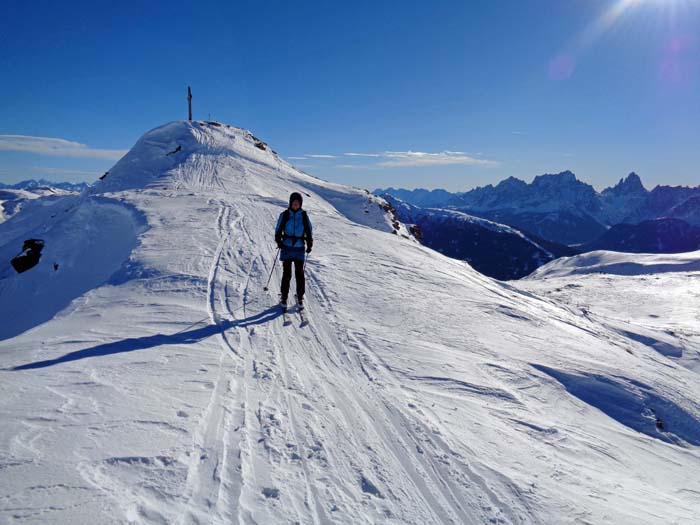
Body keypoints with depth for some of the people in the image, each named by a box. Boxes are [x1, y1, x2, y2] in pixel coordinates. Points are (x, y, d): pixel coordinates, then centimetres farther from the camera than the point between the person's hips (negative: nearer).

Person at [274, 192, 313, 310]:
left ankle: (300, 298, 11)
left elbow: (309, 231, 10)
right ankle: (284, 297, 11)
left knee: (299, 273, 1)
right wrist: (279, 241, -8)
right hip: (287, 247, 0)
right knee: (286, 273, 1)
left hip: (299, 248, 1)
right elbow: (278, 230, 7)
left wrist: (309, 245, 1)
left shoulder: (304, 215, 5)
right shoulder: (284, 215, 3)